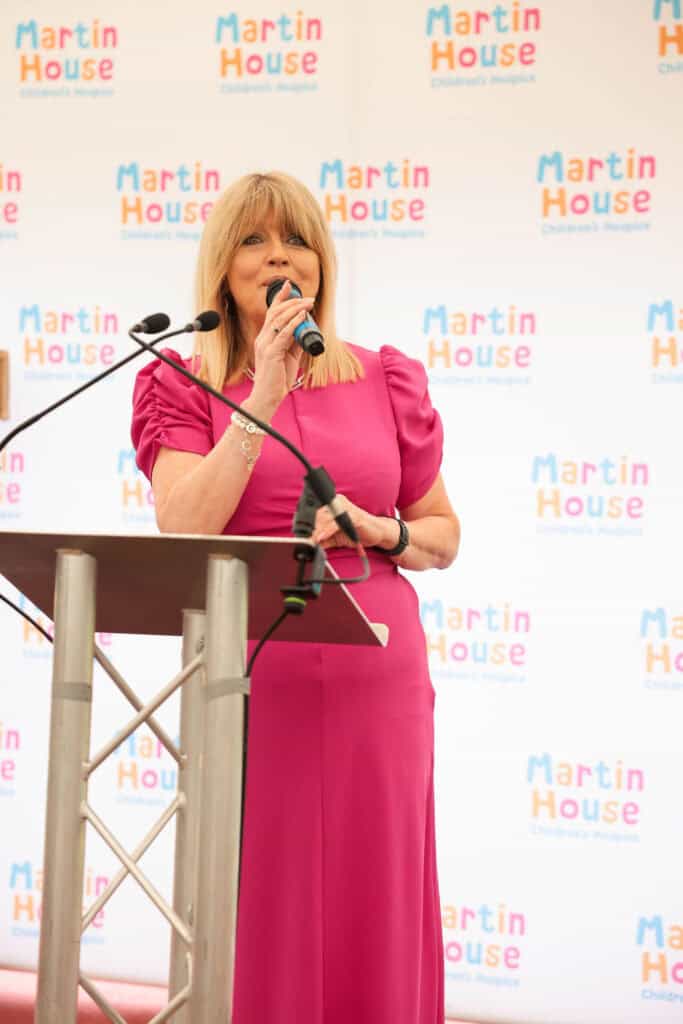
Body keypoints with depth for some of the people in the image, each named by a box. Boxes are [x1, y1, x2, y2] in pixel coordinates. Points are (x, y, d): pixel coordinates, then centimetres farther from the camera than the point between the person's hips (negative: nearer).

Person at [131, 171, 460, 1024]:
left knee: (373, 920, 4)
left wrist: (377, 531, -5)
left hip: (376, 676, 2)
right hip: (250, 679, -2)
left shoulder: (386, 380, 10)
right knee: (258, 918, 1)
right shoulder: (182, 386, 5)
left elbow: (442, 536, 16)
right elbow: (182, 532, -11)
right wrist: (266, 390, -12)